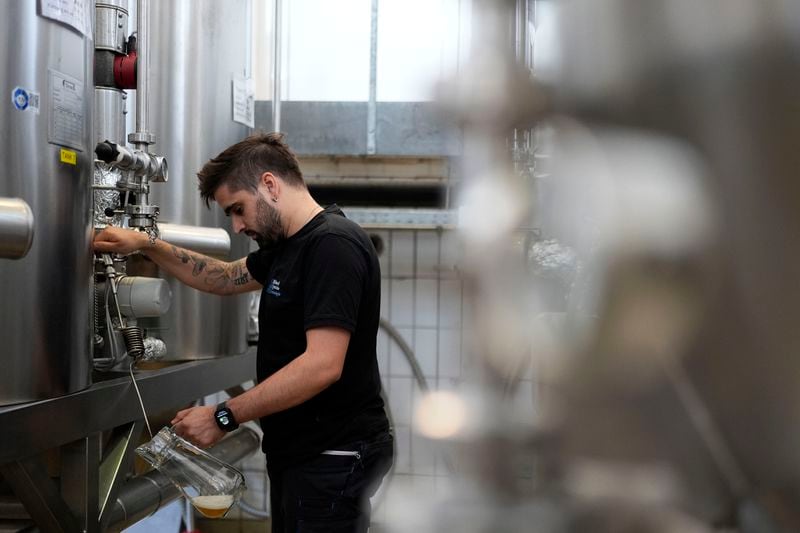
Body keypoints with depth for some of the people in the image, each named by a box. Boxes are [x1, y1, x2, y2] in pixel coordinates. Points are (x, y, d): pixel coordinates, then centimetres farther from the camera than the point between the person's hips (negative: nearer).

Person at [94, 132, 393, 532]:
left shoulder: (333, 245, -20)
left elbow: (322, 364, -28)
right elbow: (223, 278, 28)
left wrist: (224, 416, -24)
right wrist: (146, 245, 17)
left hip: (332, 456, -9)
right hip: (298, 451, 10)